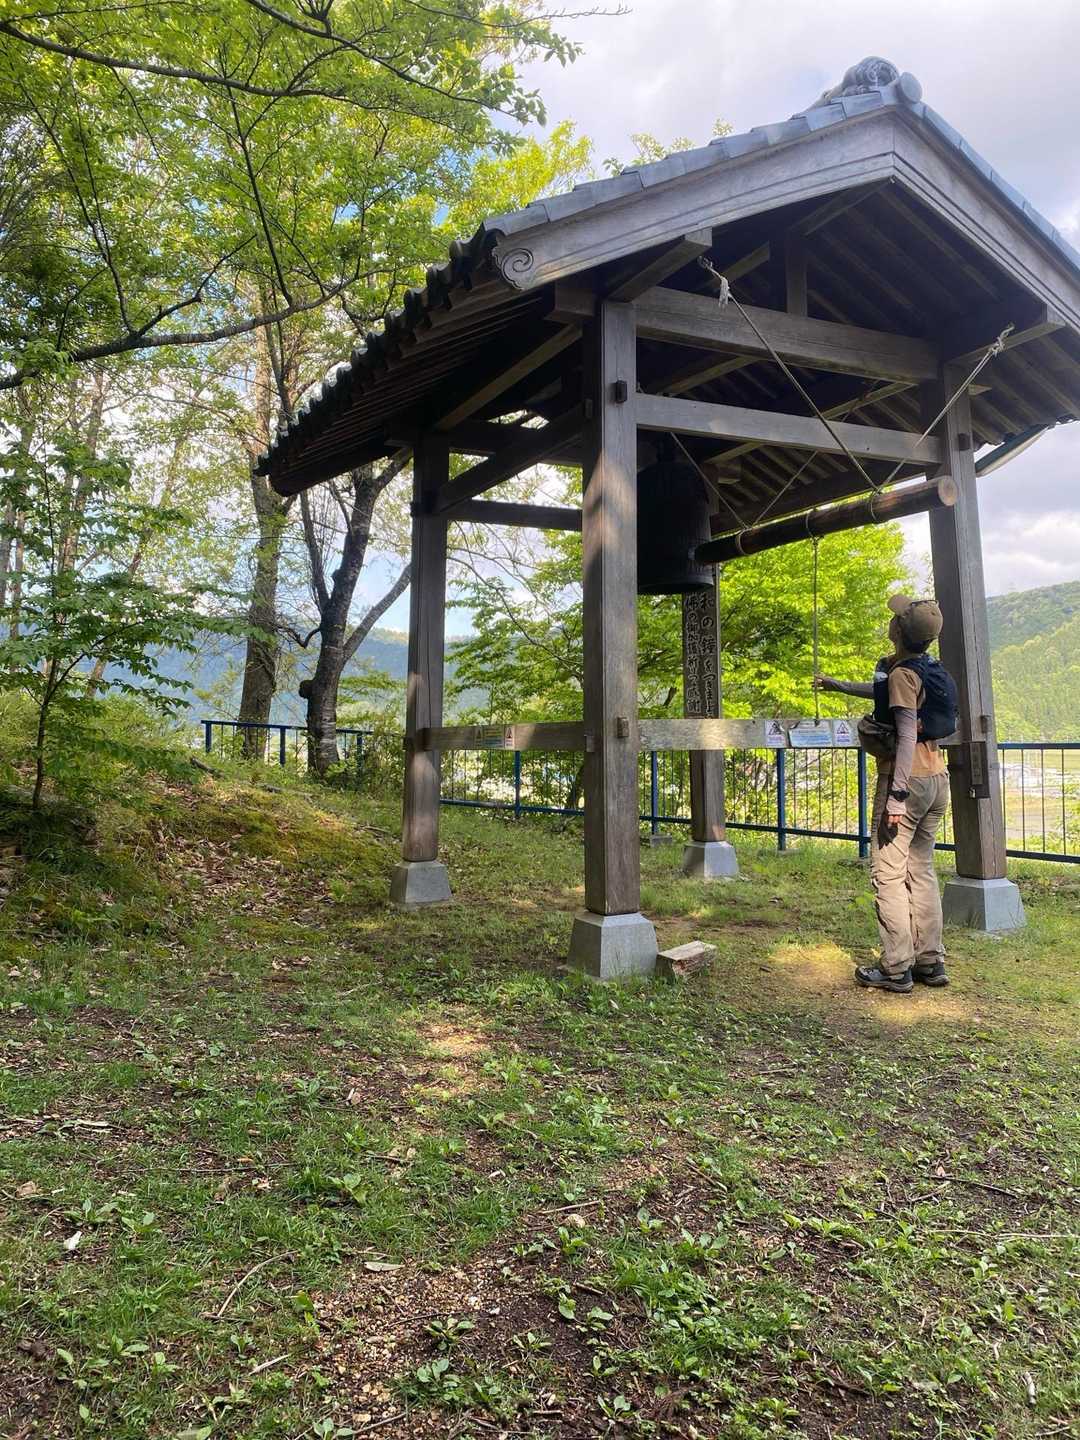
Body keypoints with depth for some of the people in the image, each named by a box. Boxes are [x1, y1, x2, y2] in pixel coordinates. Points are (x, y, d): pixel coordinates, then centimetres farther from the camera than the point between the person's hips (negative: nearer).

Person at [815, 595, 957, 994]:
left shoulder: (902, 673, -15)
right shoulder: (928, 669, 13)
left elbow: (907, 737, -21)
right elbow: (885, 691, 31)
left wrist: (896, 796, -22)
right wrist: (836, 684, 42)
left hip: (908, 780, -9)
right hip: (937, 780, 9)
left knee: (888, 874, -3)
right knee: (921, 870, 15)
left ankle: (896, 970, 0)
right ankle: (930, 962, 19)